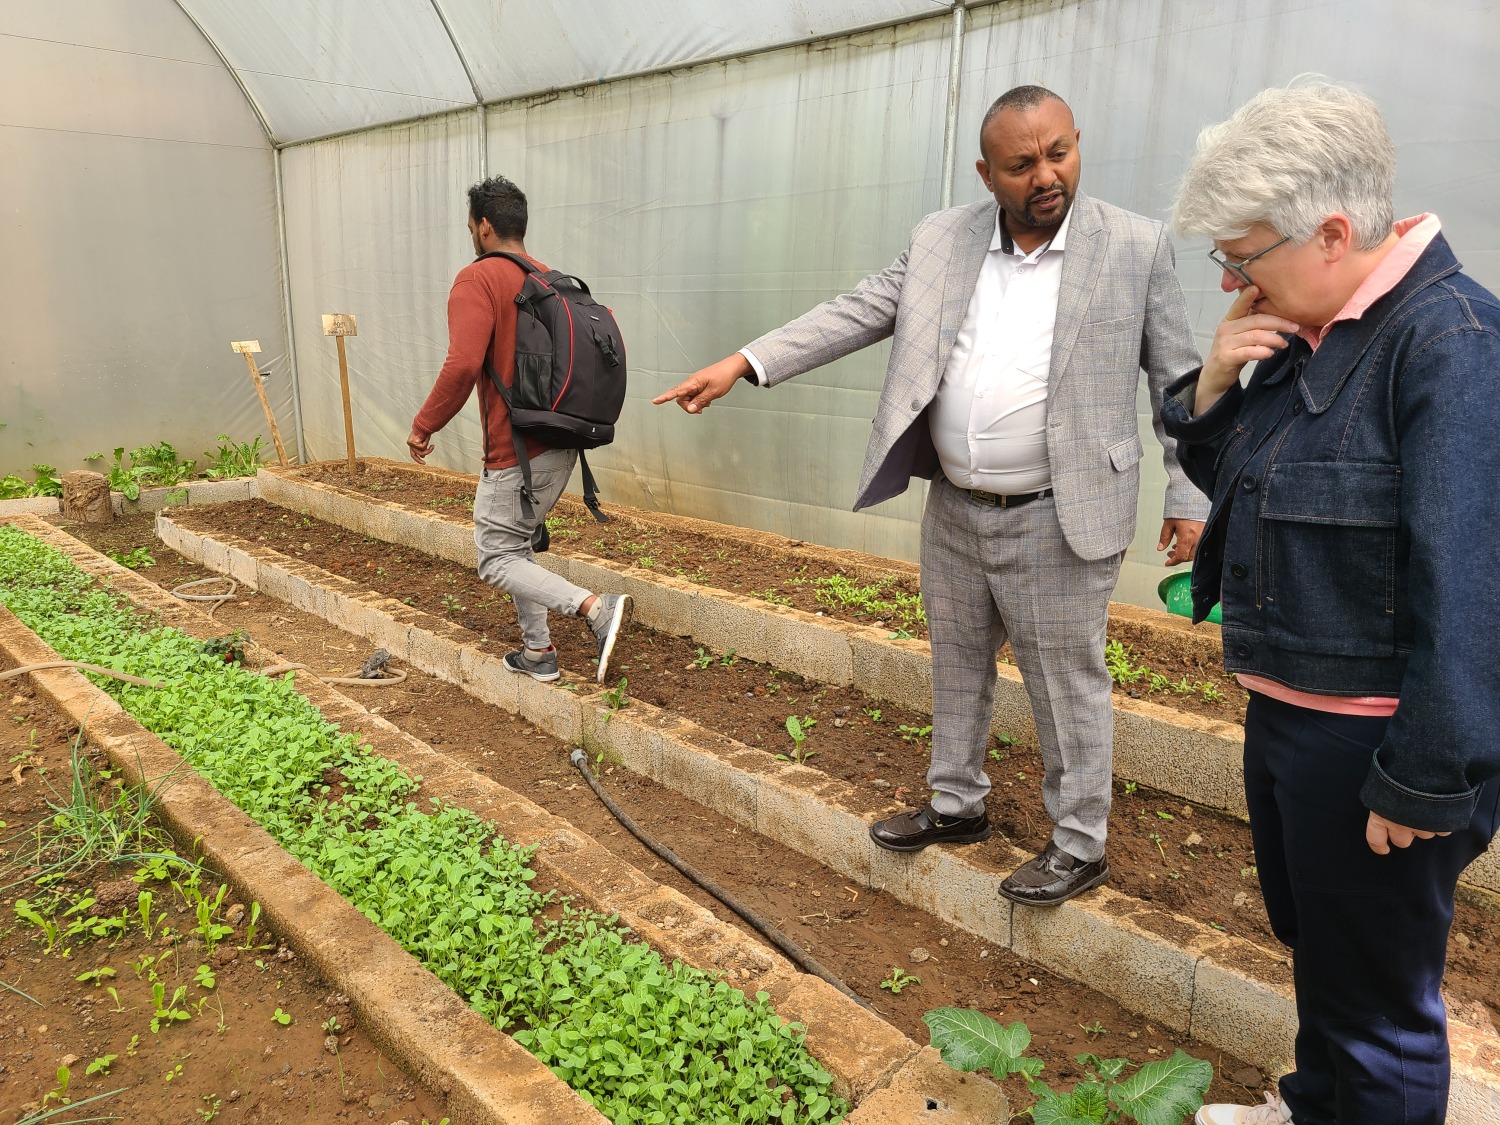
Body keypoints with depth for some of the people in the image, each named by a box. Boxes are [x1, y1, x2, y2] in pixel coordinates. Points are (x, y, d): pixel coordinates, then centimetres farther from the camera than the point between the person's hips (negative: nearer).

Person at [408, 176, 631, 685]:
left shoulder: (478, 279, -12)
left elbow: (463, 364, -25)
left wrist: (423, 425, -13)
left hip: (517, 449, -8)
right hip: (563, 443, 8)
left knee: (497, 559, 2)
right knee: (516, 543, 22)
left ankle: (595, 607, -17)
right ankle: (538, 652, 24)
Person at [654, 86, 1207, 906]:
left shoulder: (1136, 247, -6)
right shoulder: (940, 240, 2)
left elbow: (1178, 382, -2)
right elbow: (858, 312, 0)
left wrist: (1188, 501, -4)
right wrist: (743, 364, -8)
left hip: (1057, 525, -4)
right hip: (954, 512, 5)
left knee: (1067, 687, 6)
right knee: (956, 666, 18)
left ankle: (1079, 846, 26)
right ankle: (957, 806, 39)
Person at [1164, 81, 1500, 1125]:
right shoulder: (1304, 333, 5)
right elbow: (1228, 473, 14)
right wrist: (1214, 382, -6)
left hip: (1373, 741, -9)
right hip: (1287, 713, 9)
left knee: (1379, 997, 11)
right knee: (1312, 941, 28)